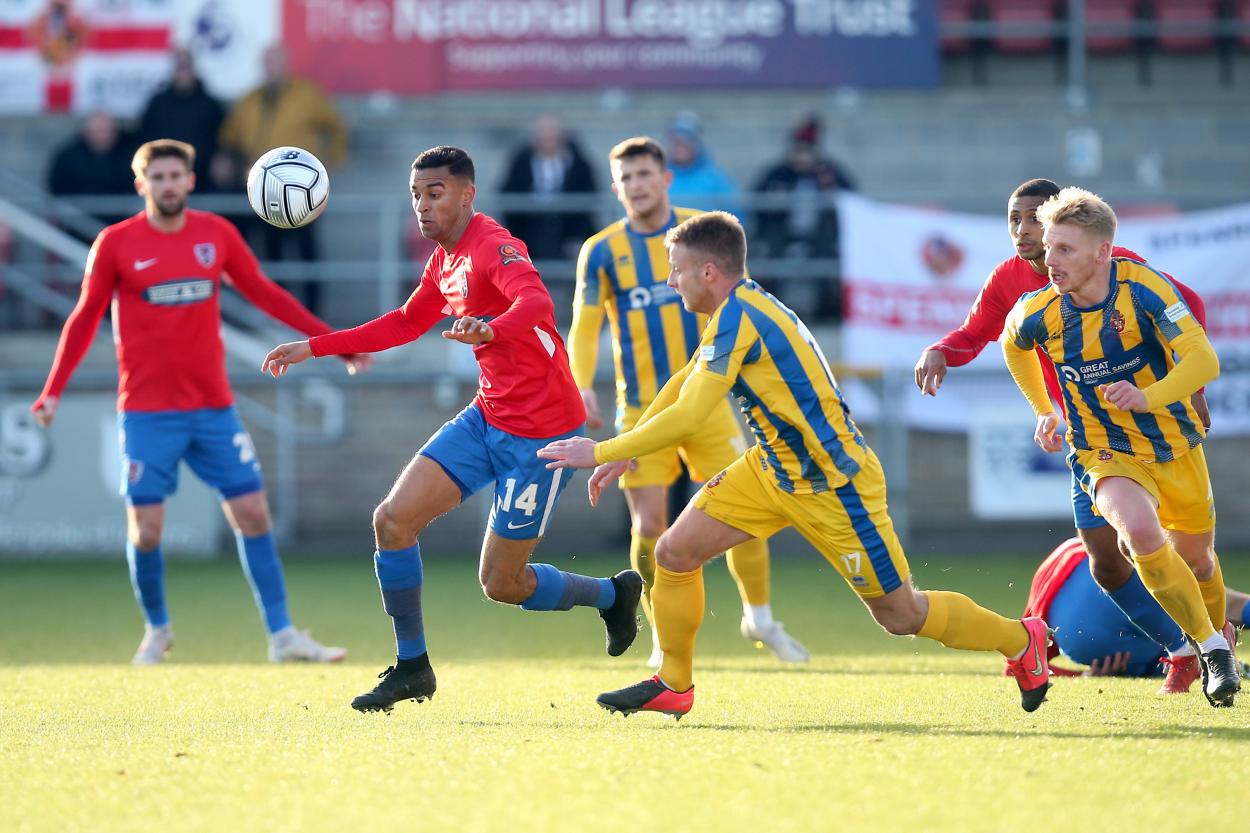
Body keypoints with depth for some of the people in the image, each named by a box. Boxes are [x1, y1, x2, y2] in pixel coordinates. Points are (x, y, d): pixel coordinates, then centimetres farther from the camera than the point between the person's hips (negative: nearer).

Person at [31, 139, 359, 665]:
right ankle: (156, 631, 19)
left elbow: (263, 294, 11)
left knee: (252, 514, -1)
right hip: (146, 413, -3)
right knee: (146, 532, -5)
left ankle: (282, 636, 5)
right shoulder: (116, 243, -4)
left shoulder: (217, 234, 3)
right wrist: (53, 391, -5)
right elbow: (85, 318, 2)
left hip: (213, 407, 3)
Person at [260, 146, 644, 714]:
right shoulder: (445, 260, 10)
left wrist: (491, 330, -59)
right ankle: (411, 667, 8)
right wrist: (314, 348, 25)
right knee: (392, 521, -4)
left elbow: (538, 304, -37)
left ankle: (614, 593, 24)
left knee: (501, 583, -2)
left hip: (539, 431, -8)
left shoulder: (492, 246, -18)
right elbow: (406, 324, 28)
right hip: (488, 417, 8)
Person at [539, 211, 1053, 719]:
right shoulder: (742, 308, 4)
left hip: (833, 484, -9)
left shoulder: (737, 319, -25)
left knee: (899, 614, 1)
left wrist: (601, 452, -20)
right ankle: (673, 686, 13)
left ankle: (1021, 640, 21)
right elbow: (681, 385, 18)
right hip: (773, 471, 9)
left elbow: (686, 418, -28)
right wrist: (624, 453, 14)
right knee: (675, 551, -1)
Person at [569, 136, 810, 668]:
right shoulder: (602, 251, -1)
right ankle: (663, 638, 11)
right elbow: (584, 326, -1)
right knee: (648, 526, -6)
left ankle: (760, 619, 18)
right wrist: (582, 385, -17)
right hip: (641, 410, -1)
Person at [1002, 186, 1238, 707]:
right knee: (1141, 532, -30)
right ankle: (1212, 648, -14)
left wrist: (1149, 396, -45)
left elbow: (1204, 360, -29)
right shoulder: (1037, 313, -15)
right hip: (1104, 454, 0)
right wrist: (1044, 410, 13)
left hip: (1176, 445, 0)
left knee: (1195, 559, 15)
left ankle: (1216, 637, 49)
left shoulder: (1143, 289, -23)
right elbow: (1013, 344, 12)